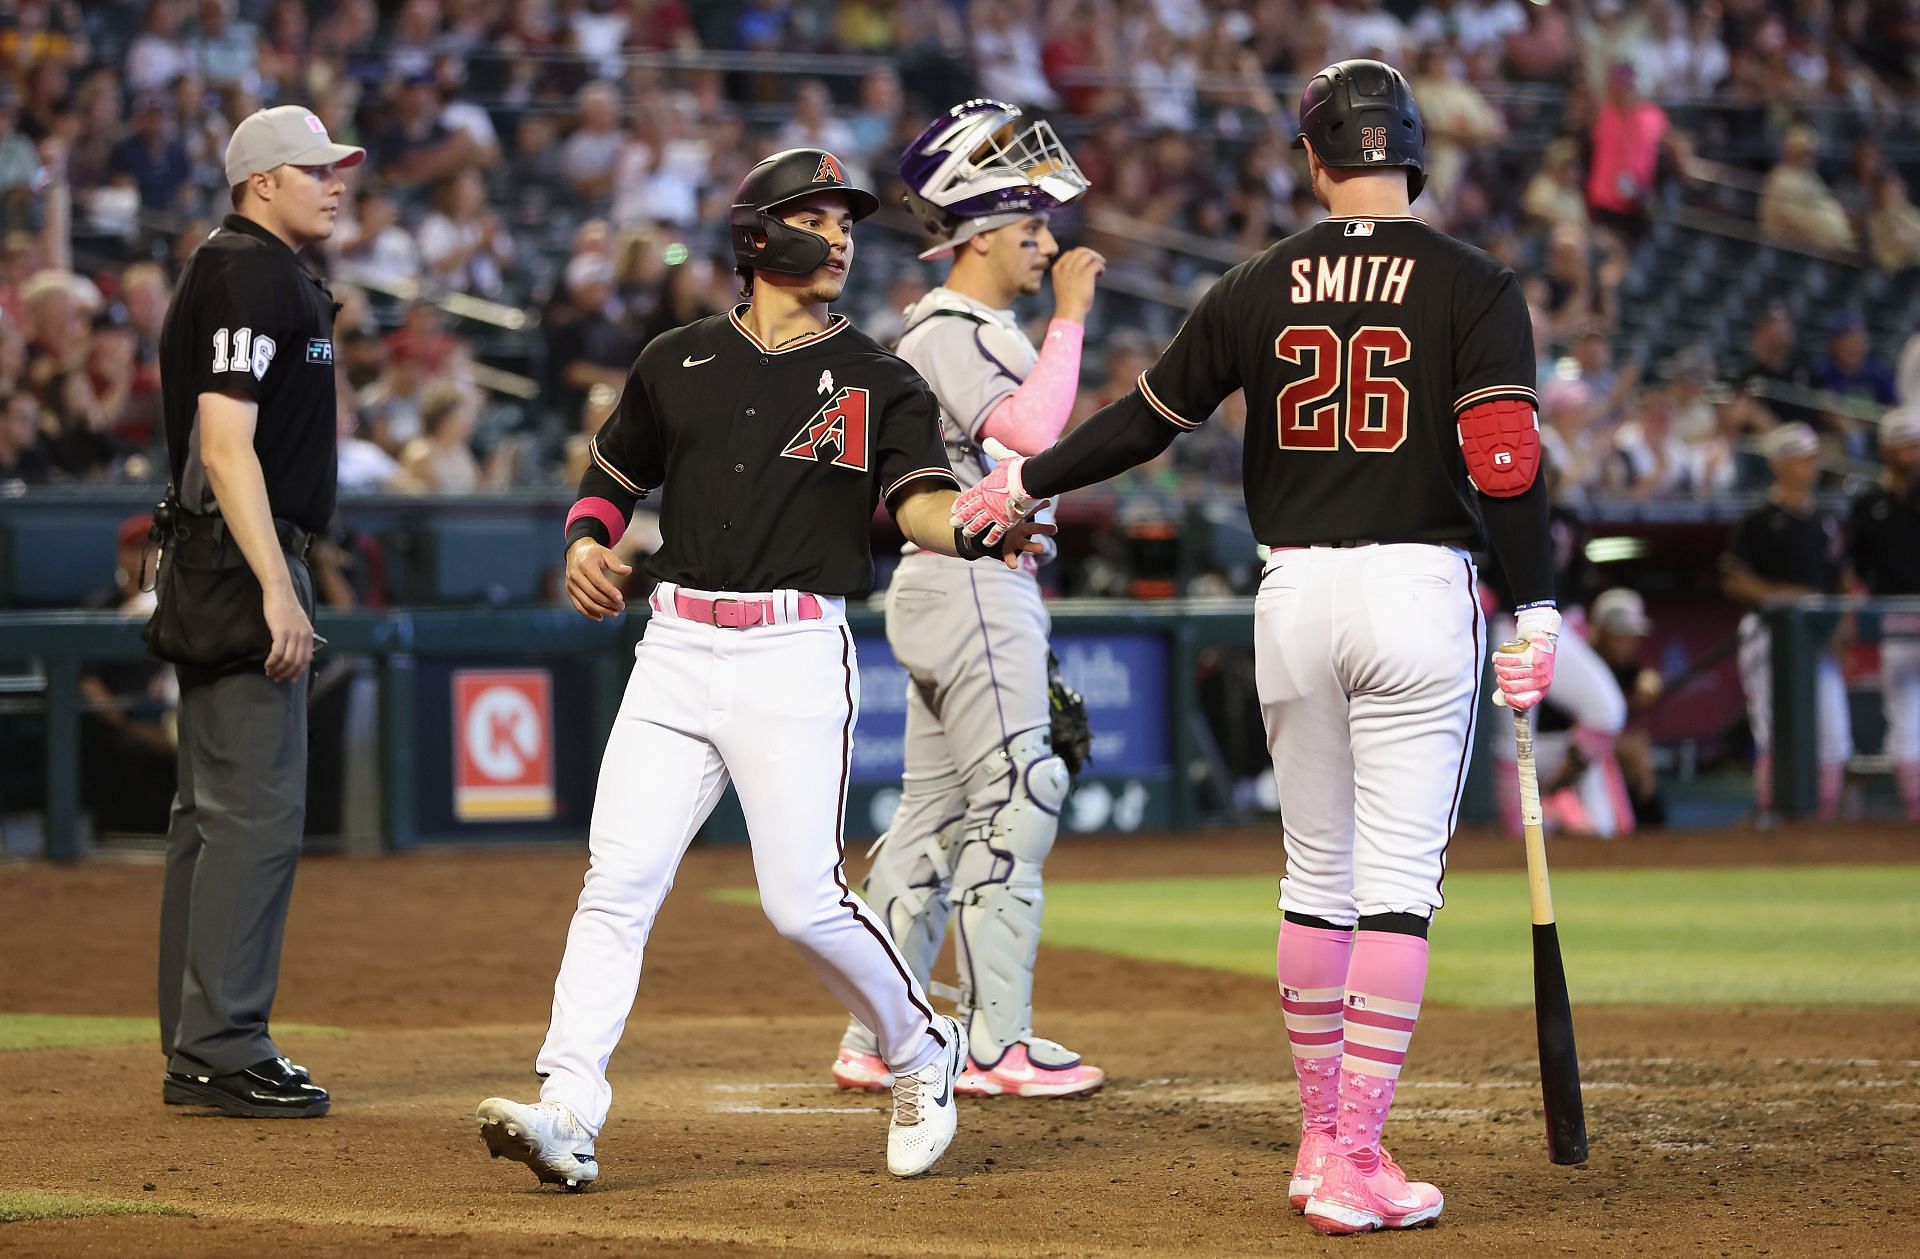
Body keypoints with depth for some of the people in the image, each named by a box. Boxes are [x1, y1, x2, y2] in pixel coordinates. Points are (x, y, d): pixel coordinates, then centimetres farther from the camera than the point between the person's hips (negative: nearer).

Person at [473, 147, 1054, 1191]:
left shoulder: (878, 382, 6)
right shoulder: (678, 363, 13)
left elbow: (918, 501, -8)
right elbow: (611, 477, 23)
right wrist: (586, 540, 1)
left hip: (796, 655, -2)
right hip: (675, 652, 3)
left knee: (801, 898, -8)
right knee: (618, 879, -8)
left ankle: (920, 1052, 18)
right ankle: (568, 1114, -13)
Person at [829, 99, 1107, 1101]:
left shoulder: (981, 327, 18)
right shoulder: (949, 332, -14)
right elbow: (1031, 433, -28)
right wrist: (1070, 316, -22)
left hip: (987, 585, 10)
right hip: (971, 584, -10)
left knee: (936, 810, 11)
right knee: (1014, 800, -9)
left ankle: (874, 1043, 13)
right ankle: (997, 1045, -8)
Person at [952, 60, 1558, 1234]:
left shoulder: (1259, 289, 6)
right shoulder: (1473, 286, -3)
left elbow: (1148, 418, 15)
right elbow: (1506, 459, -13)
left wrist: (1023, 483, 30)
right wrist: (1537, 612, -9)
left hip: (1295, 596, 3)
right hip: (1419, 591, -3)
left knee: (1317, 873, 16)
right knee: (1399, 881, -3)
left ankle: (1323, 1137, 23)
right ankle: (1357, 1164, -8)